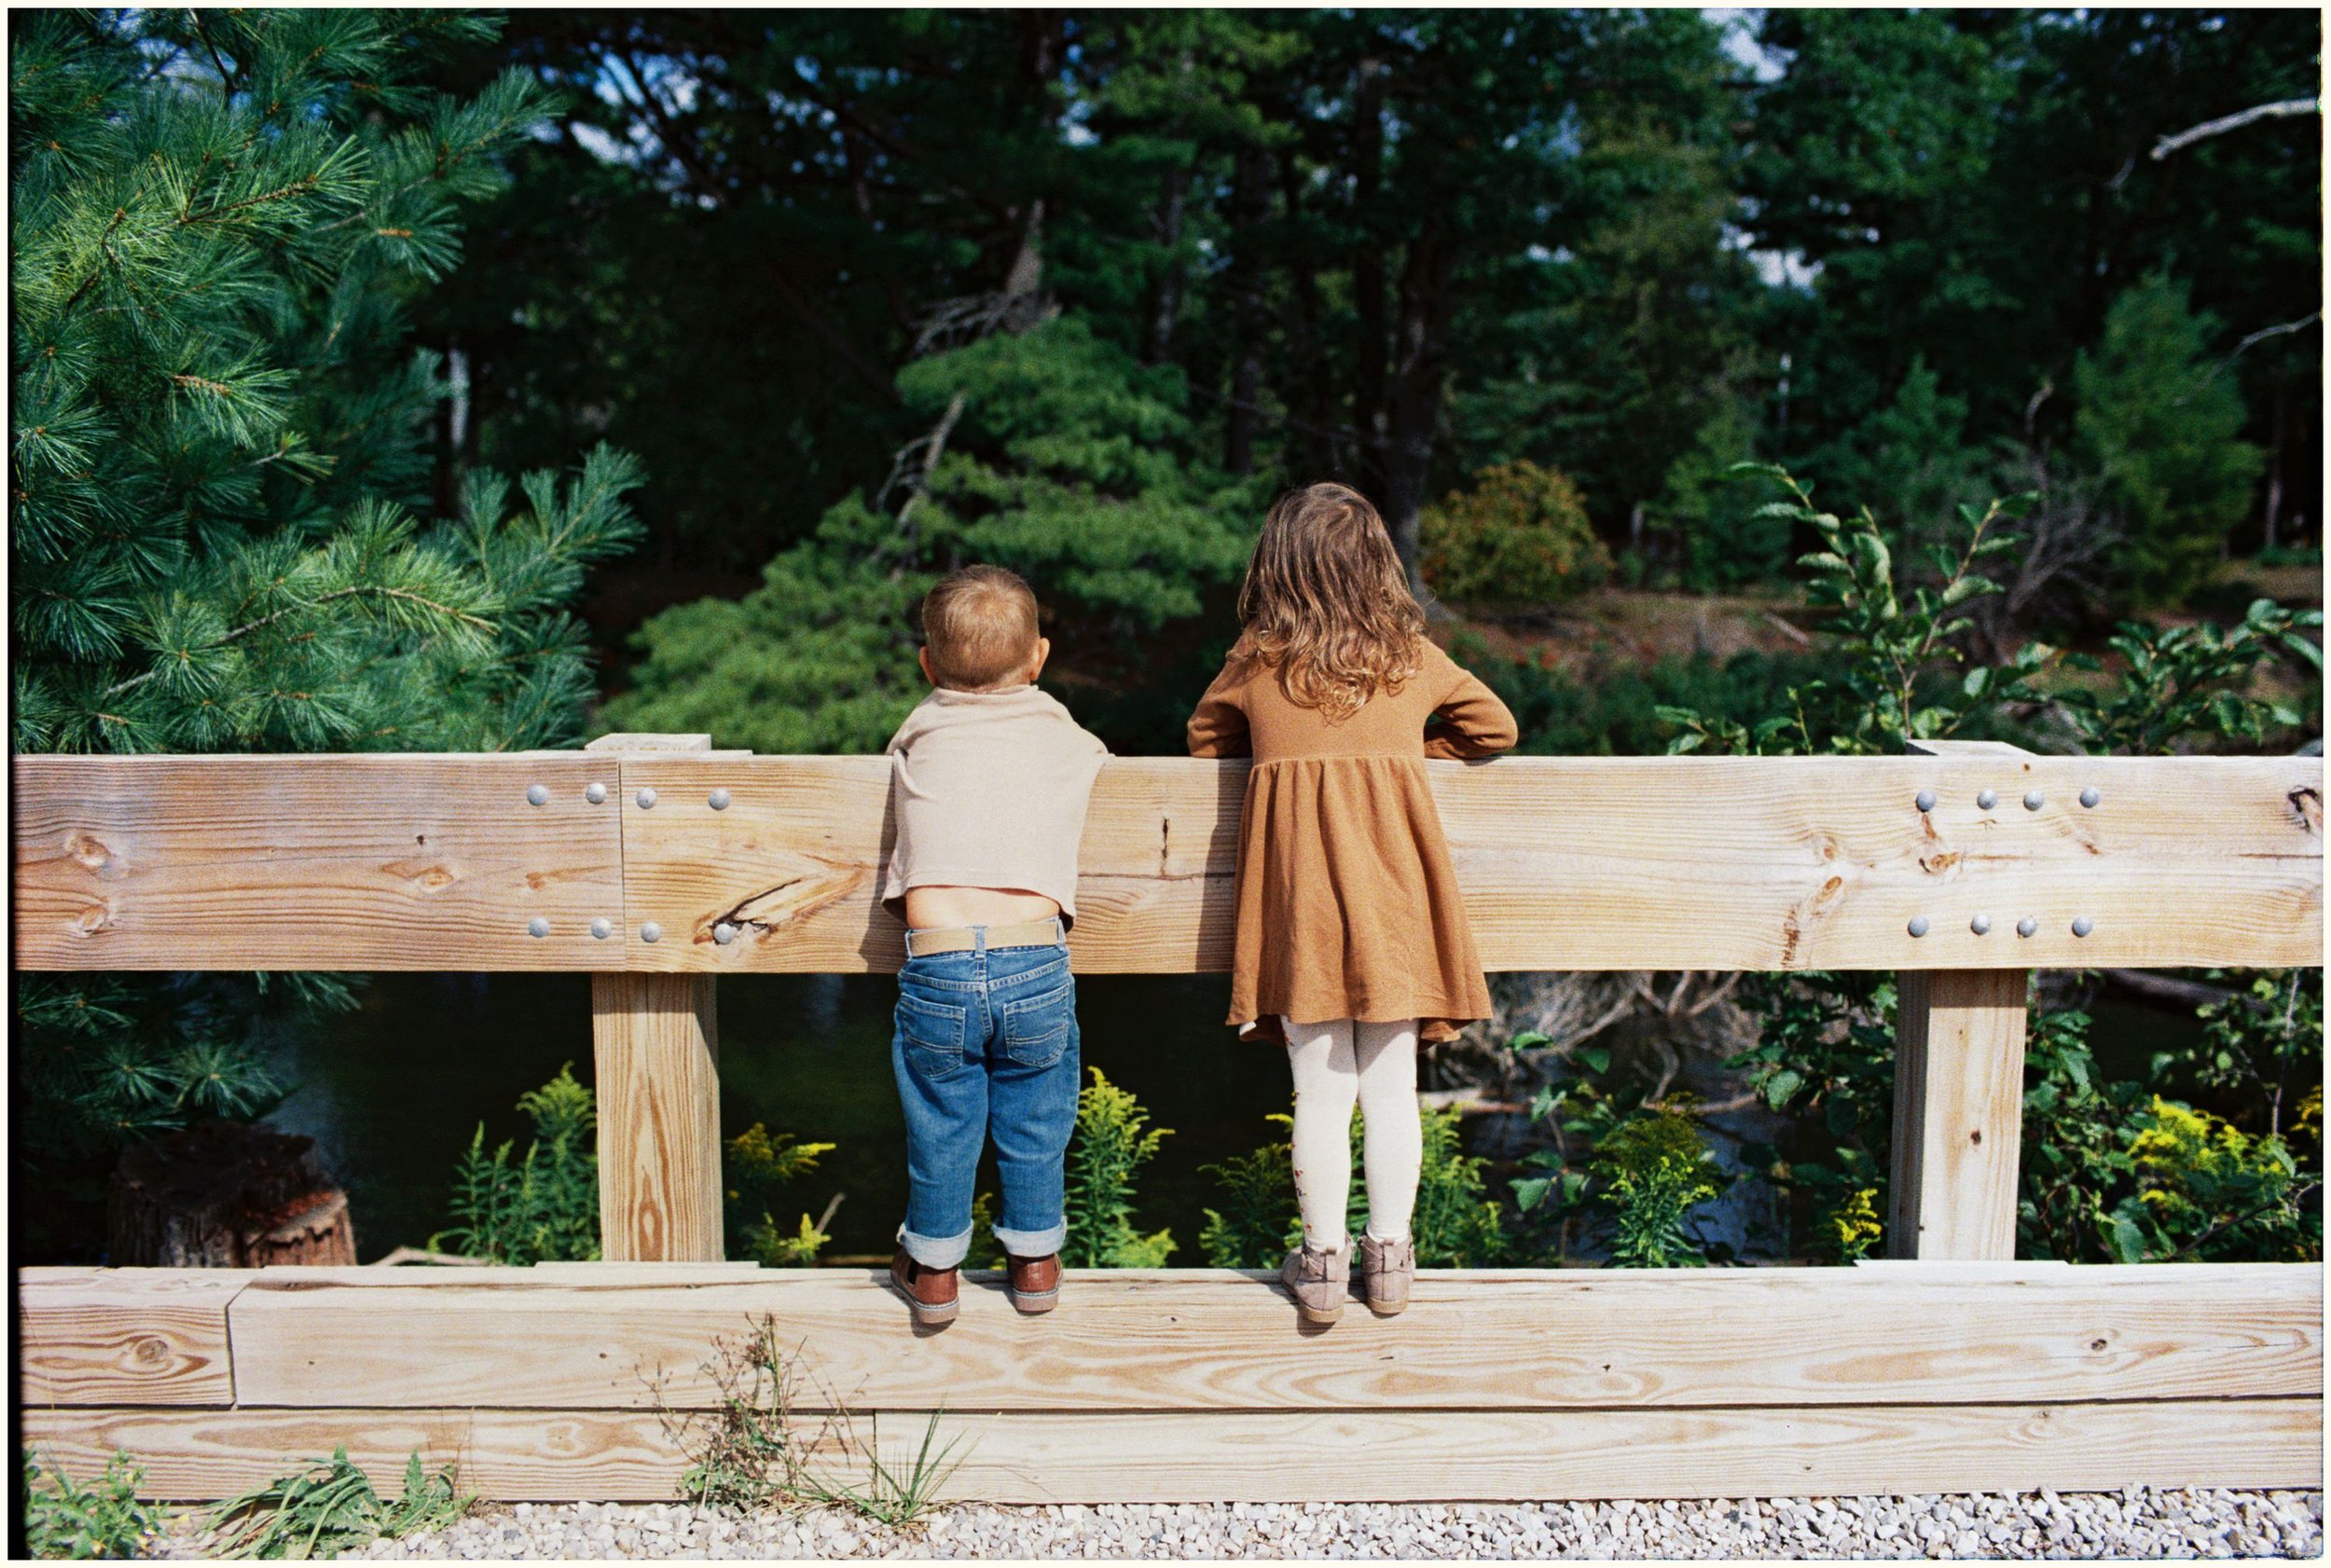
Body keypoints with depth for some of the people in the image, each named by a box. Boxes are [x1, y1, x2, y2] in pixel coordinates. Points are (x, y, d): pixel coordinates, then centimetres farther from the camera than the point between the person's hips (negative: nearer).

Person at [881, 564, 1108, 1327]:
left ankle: (934, 1270, 31)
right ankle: (1034, 1260, 33)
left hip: (936, 962, 0)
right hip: (1035, 960, 0)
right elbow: (1111, 765, 34)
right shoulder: (1069, 743, 12)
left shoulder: (914, 741, 13)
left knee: (940, 1127, 16)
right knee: (1034, 1123, 18)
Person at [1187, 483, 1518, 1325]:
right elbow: (1497, 727, 20)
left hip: (1298, 903, -1)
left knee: (1319, 1093, 6)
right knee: (1391, 1090, 9)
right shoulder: (1414, 659, 7)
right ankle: (1388, 1258, 20)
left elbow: (1205, 740, 20)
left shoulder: (1255, 663, 3)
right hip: (1393, 898, 1)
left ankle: (1322, 1263, 16)